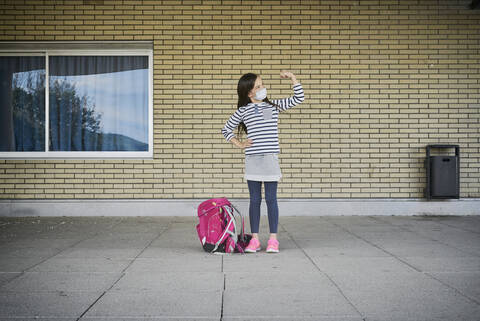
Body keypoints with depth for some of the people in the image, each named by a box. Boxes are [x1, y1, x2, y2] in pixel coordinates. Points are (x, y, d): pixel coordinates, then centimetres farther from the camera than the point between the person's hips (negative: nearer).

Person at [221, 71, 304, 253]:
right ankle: (254, 240, 11)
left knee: (271, 199, 2)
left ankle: (273, 239, 8)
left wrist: (292, 77, 5)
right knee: (255, 200, 4)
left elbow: (298, 99, 10)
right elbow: (226, 130, 16)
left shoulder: (274, 106, 10)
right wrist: (239, 144, 5)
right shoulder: (243, 111, 5)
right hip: (252, 160, 0)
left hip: (270, 158, 0)